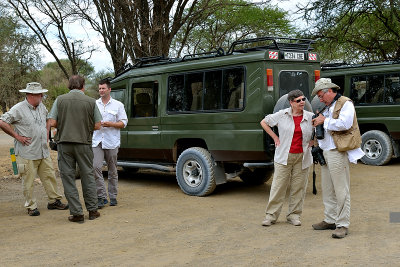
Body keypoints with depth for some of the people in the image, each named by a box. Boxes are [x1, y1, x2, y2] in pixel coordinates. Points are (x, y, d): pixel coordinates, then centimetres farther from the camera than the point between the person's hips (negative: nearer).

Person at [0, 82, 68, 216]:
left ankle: (54, 201, 19)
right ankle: (31, 206, 10)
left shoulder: (42, 107, 12)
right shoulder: (18, 109, -10)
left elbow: (47, 120, 31)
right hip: (27, 153, -6)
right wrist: (17, 136, -12)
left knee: (50, 176, 9)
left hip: (43, 152, 6)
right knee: (28, 181, 0)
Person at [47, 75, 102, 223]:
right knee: (88, 176, 13)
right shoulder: (91, 101, 0)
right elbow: (97, 126, 1)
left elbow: (52, 123, -3)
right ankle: (92, 210, 18)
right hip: (84, 143, 0)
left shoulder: (60, 100, 1)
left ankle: (77, 213, 6)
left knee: (68, 178, 6)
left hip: (64, 143, 0)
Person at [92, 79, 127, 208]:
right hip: (97, 141, 1)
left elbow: (123, 123, 2)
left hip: (112, 142, -1)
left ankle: (113, 196, 18)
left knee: (112, 170, 6)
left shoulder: (118, 105, 6)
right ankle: (101, 196, -8)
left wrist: (111, 124, -14)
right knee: (96, 167, -14)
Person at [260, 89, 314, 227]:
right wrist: (275, 138, 3)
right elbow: (264, 122, 9)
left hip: (302, 157, 2)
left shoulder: (310, 117, 3)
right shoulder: (282, 115, -2)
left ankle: (294, 215, 17)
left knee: (298, 187, 5)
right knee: (278, 186, 0)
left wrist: (312, 141, 5)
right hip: (284, 156, -2)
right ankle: (271, 215, 8)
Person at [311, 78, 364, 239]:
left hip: (338, 152, -9)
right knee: (327, 189, 13)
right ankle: (330, 220, 22)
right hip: (325, 152, 9)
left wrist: (325, 121, -11)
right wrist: (318, 124, 11)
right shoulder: (328, 107, 22)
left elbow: (344, 123, -20)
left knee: (341, 190, -6)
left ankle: (342, 225, -2)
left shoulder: (345, 103, -5)